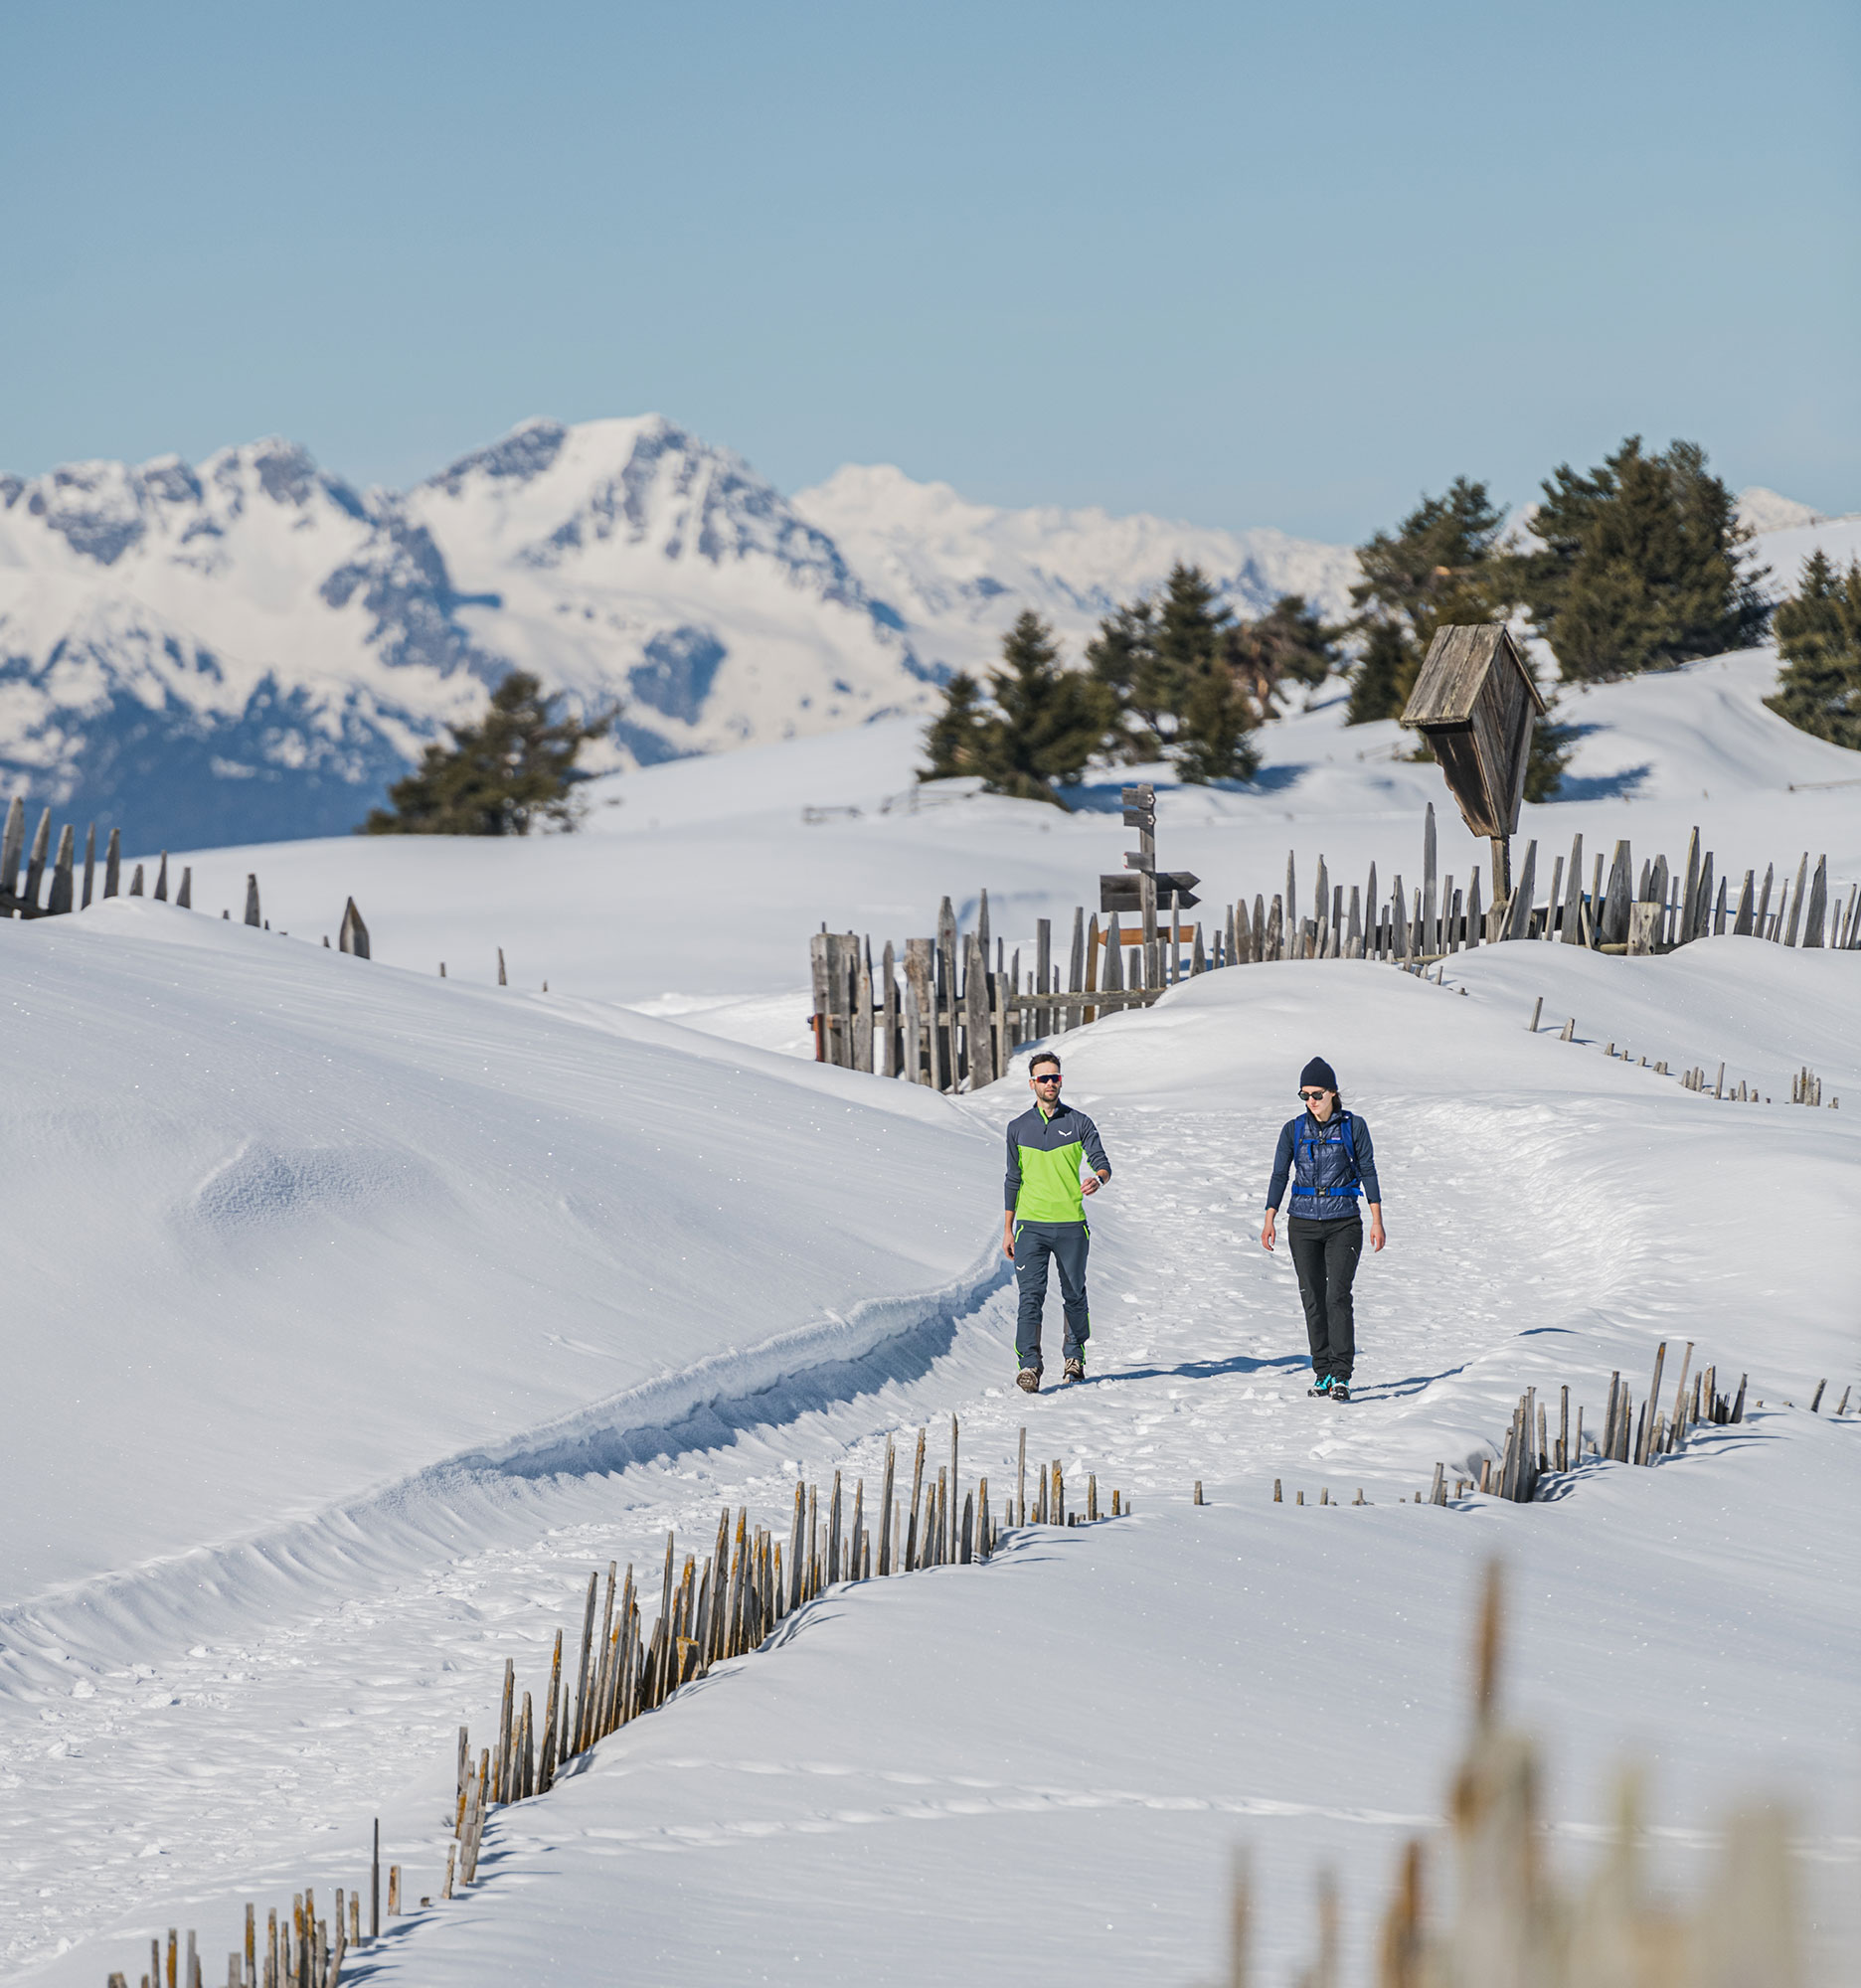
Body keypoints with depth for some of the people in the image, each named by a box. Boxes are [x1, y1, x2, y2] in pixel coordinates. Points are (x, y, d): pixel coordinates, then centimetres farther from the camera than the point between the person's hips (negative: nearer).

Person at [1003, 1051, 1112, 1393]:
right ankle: (1029, 1364, -16)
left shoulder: (1078, 1123, 4)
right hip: (1031, 1224, 0)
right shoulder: (1018, 1128, 9)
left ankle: (1075, 1355, 28)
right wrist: (1007, 1229, 11)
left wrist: (1098, 1179, -29)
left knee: (1074, 1294, 11)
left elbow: (1101, 1162, -4)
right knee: (1031, 1295, -11)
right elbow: (1013, 1180, 14)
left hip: (1071, 1224, 0)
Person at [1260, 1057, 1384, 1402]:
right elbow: (1280, 1175, 6)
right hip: (1303, 1224, 3)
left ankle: (1341, 1377, -14)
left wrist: (1377, 1220, -1)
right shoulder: (1294, 1129, 4)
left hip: (1343, 1223, -3)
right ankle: (1322, 1372, 13)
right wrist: (1269, 1221, -1)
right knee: (1313, 1300, 4)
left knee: (1338, 1296, -13)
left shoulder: (1353, 1126, -1)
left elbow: (1367, 1172, 2)